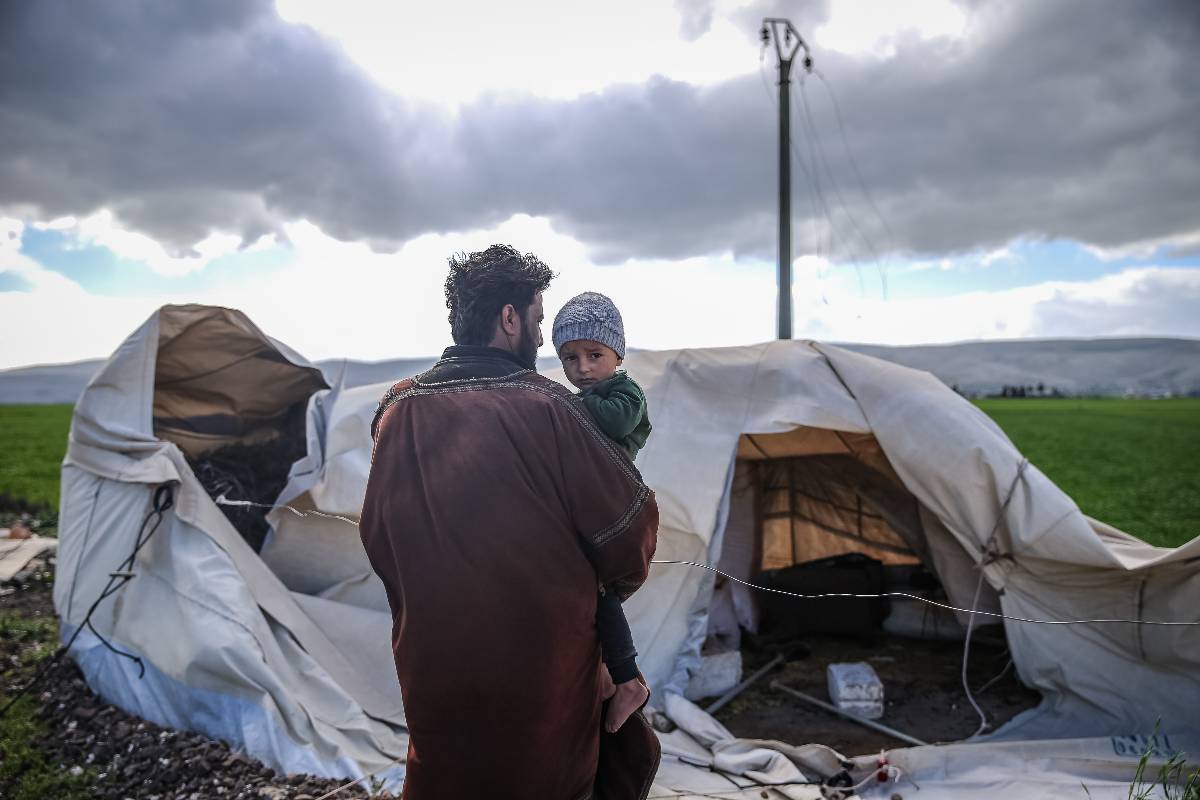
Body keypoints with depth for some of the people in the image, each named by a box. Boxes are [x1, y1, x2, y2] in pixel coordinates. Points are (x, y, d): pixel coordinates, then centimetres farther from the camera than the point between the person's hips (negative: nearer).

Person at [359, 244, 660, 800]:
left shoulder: (397, 411, -5)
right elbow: (628, 520, -11)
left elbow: (376, 533, 6)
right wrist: (622, 579, 11)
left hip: (432, 667, 4)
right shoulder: (545, 407, -17)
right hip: (546, 668, -4)